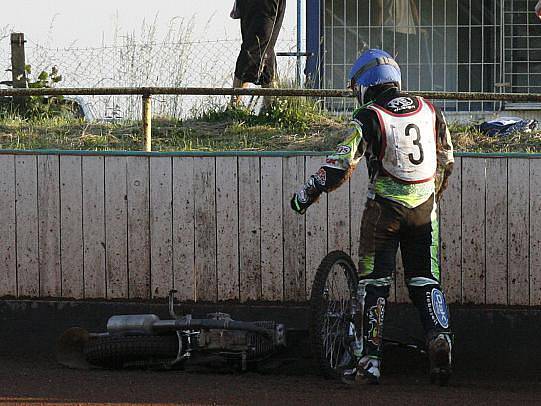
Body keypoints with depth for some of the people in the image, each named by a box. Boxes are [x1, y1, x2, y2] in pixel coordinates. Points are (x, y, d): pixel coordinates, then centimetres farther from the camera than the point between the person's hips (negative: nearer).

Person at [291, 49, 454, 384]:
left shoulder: (369, 117, -10)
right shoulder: (429, 110, 5)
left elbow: (343, 163, -15)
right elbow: (446, 161, 13)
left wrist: (307, 194, -4)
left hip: (385, 207, -4)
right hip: (424, 208, 4)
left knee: (374, 283, 4)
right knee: (425, 280, 11)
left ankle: (371, 358, 0)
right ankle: (439, 335, -13)